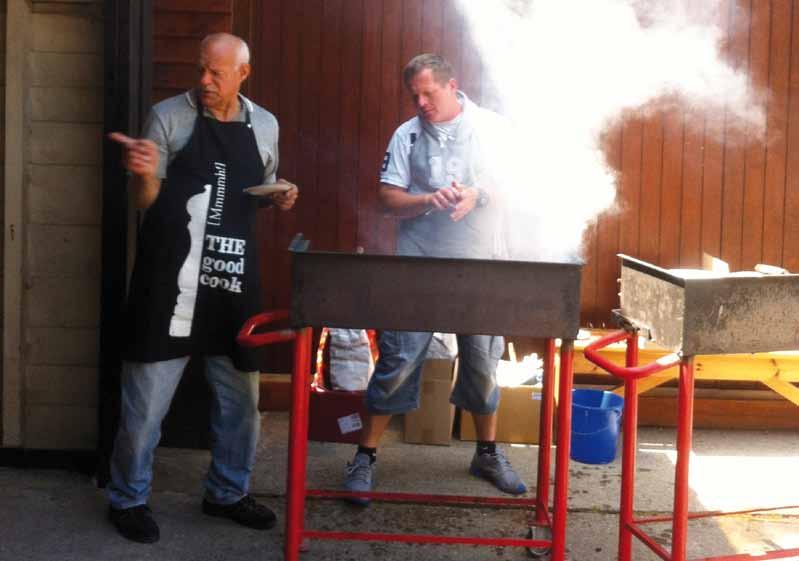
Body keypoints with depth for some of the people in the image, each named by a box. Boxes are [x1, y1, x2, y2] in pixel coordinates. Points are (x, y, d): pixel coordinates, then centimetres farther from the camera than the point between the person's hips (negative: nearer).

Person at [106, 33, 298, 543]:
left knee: (240, 397, 13)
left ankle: (227, 493, 31)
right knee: (147, 398, 2)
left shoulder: (264, 125, 9)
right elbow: (147, 201, -1)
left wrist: (280, 196, 1)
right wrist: (144, 173, -22)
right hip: (171, 278, -4)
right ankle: (128, 499, 20)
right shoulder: (169, 117, -3)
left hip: (234, 280, 4)